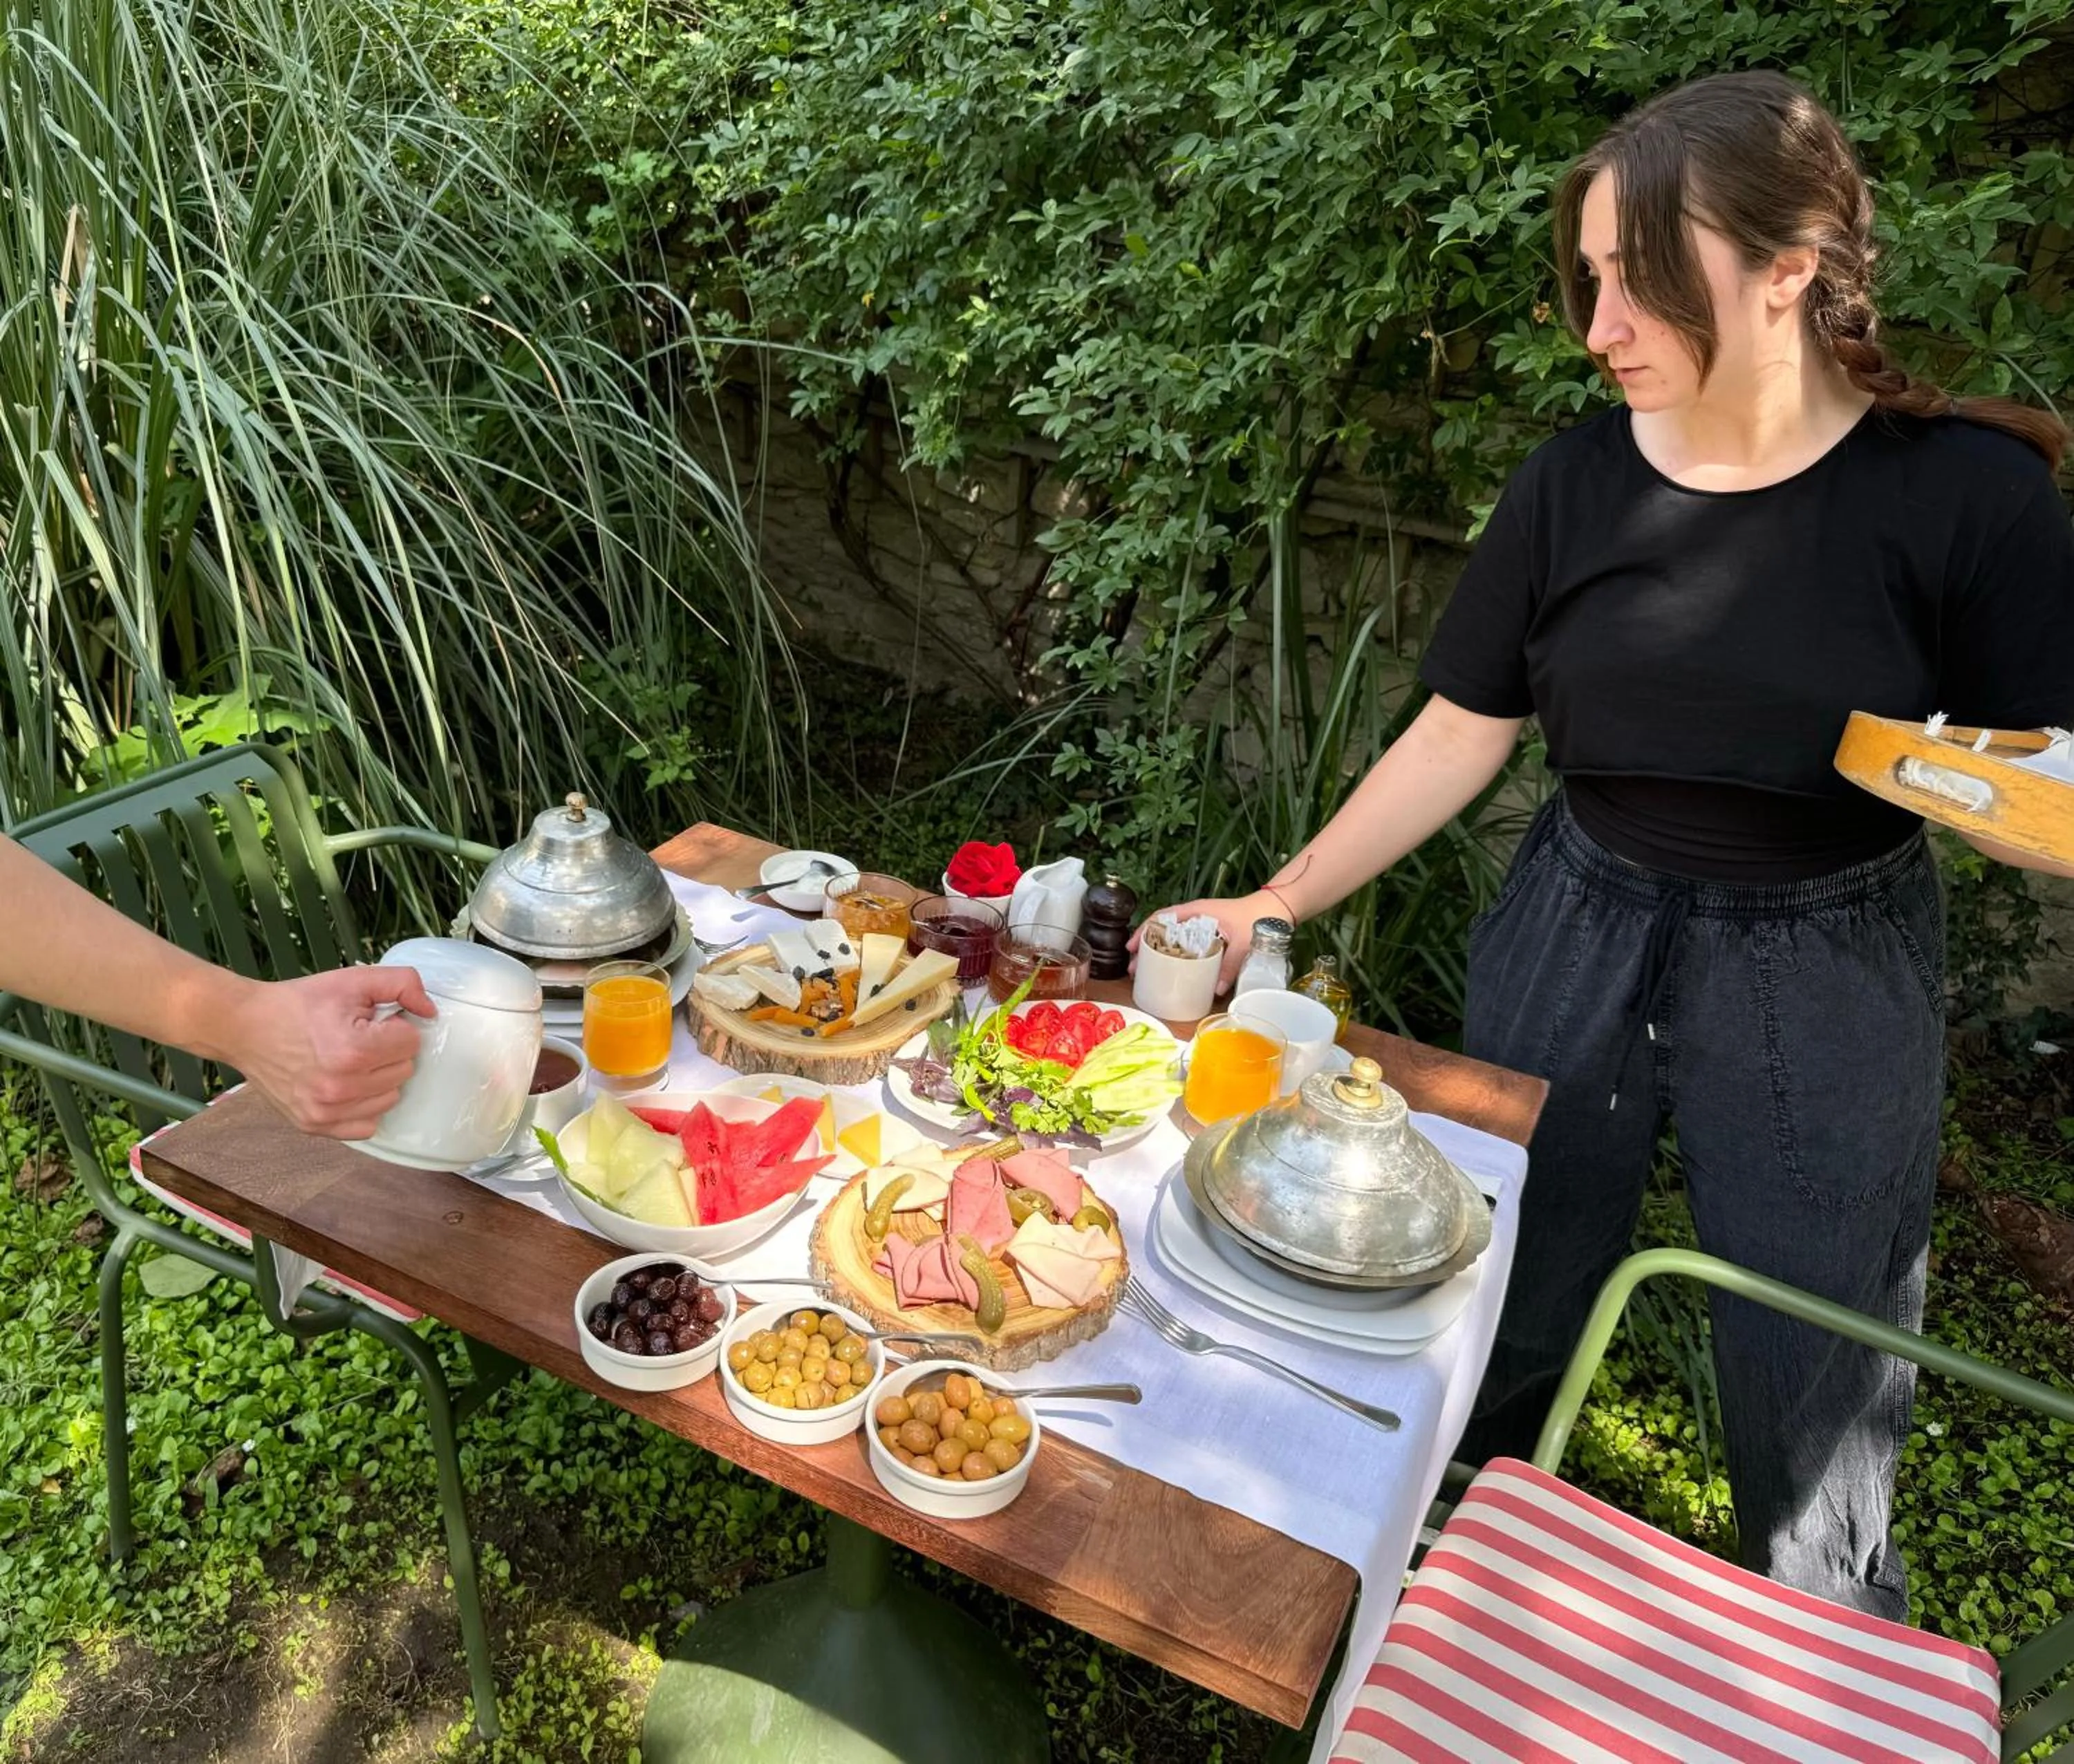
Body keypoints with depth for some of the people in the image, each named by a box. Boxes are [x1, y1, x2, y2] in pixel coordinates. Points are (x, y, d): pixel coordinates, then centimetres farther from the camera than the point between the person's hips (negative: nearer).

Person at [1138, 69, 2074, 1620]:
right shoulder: (1581, 485, -5)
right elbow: (1459, 738, 0)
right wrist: (1278, 905, -4)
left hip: (1825, 970, -2)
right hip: (1580, 927, 3)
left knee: (1814, 1379, 10)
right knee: (1507, 1310, 14)